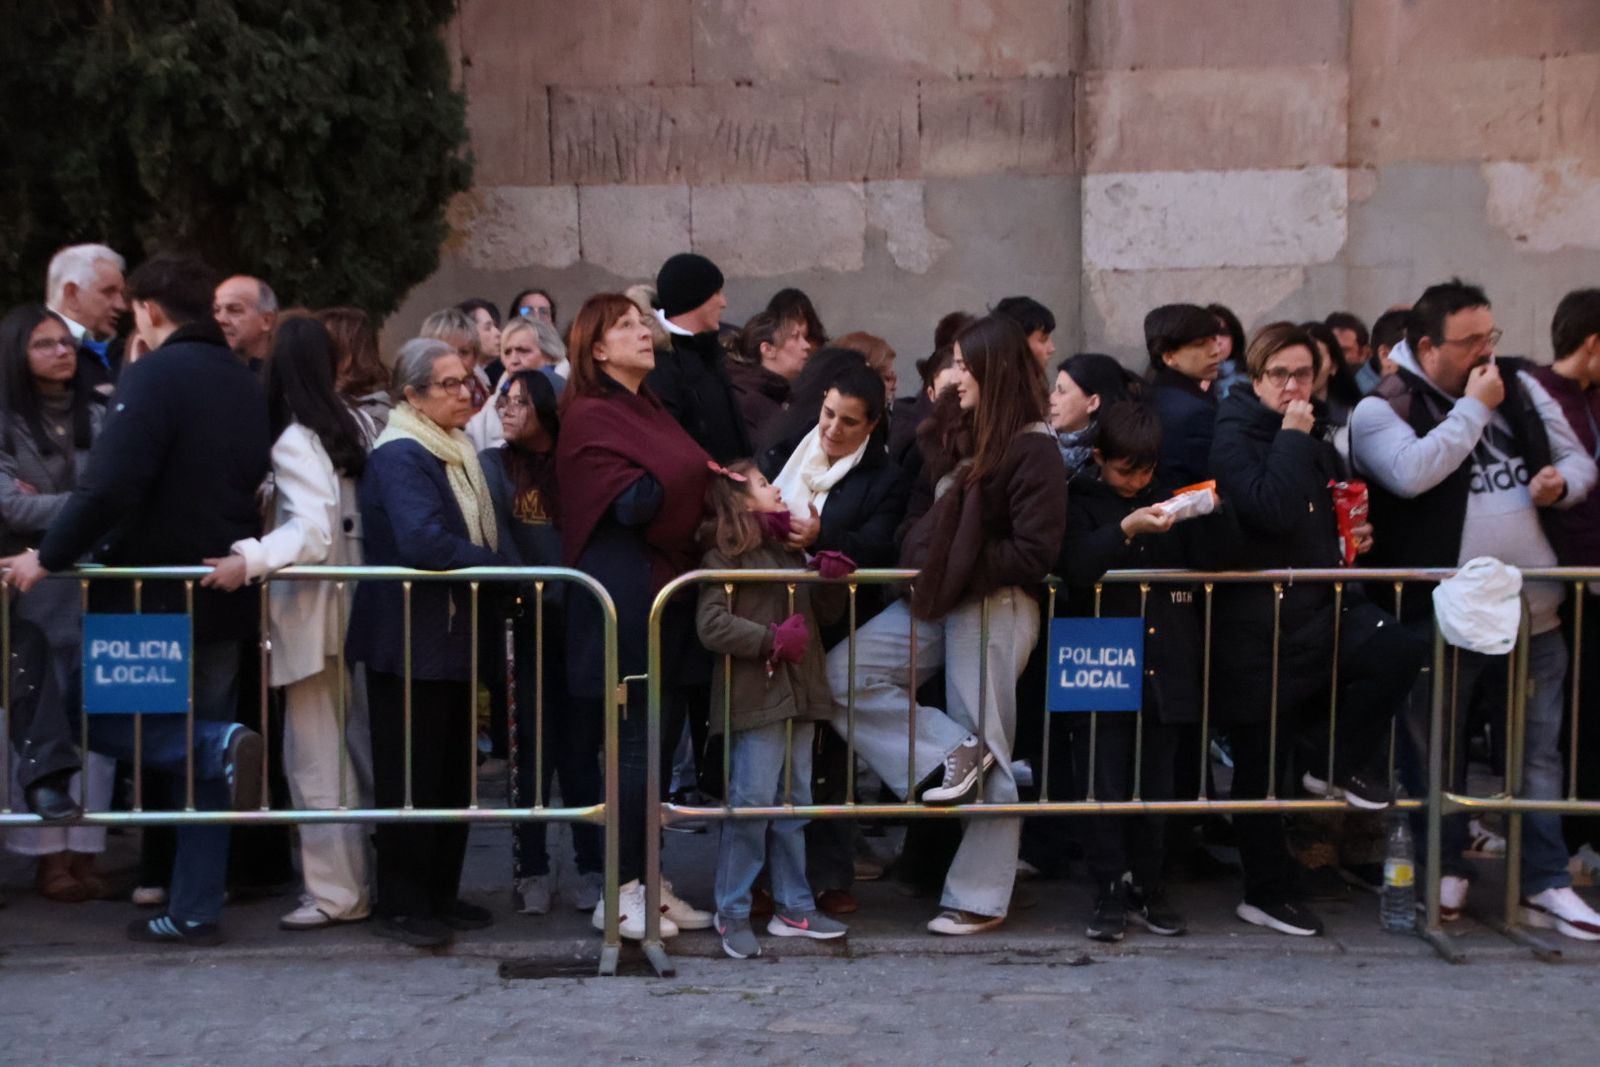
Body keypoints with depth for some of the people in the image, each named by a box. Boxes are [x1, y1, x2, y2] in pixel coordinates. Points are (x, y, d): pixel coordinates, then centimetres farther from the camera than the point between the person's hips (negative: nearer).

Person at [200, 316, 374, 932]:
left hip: (312, 610, -8)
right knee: (351, 749, 16)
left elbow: (313, 531, -25)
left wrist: (249, 560, -36)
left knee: (314, 758, -1)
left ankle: (335, 892, 4)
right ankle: (359, 874, 25)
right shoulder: (354, 425, 8)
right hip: (351, 602, 8)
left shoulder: (294, 440, -15)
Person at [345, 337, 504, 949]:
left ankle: (440, 896, 22)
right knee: (411, 779, -2)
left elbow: (476, 536, 21)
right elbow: (424, 542, -28)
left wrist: (493, 566, 1)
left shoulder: (456, 453, 15)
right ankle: (400, 907, 7)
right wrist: (501, 566, -18)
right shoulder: (400, 457, -15)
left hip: (454, 639, 9)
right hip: (410, 641, -9)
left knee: (453, 777, 12)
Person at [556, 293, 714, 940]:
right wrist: (694, 472, -6)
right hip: (626, 592, -8)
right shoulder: (590, 416, -8)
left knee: (660, 739, 10)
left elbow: (688, 486, 19)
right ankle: (621, 893, 2)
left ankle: (648, 879, 18)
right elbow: (632, 504, -17)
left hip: (669, 588, 8)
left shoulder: (650, 409, 19)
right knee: (639, 741, -7)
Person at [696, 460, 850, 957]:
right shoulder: (724, 556, -7)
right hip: (755, 696, -8)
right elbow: (712, 626, -16)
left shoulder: (789, 550, 17)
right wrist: (772, 639, -18)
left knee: (794, 804, 12)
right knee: (752, 803, -6)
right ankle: (732, 913, 4)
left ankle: (794, 907, 21)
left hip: (798, 692, 8)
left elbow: (818, 610, 22)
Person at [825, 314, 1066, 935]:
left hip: (994, 608, -8)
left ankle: (979, 898, 9)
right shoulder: (965, 435, 15)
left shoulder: (1033, 448, -10)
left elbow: (1034, 553, -15)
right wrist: (923, 564, 8)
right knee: (843, 673, -7)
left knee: (986, 750, -1)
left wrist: (962, 566, -14)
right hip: (937, 600, 8)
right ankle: (949, 756, -4)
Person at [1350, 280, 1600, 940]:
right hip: (1441, 614, -4)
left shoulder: (1521, 388, 9)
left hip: (1534, 611, 4)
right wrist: (1473, 408, -16)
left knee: (1540, 750, 9)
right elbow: (1411, 472, -27)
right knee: (1438, 749, 8)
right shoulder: (1381, 409, -8)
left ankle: (1546, 885, 17)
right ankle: (1446, 872, 24)